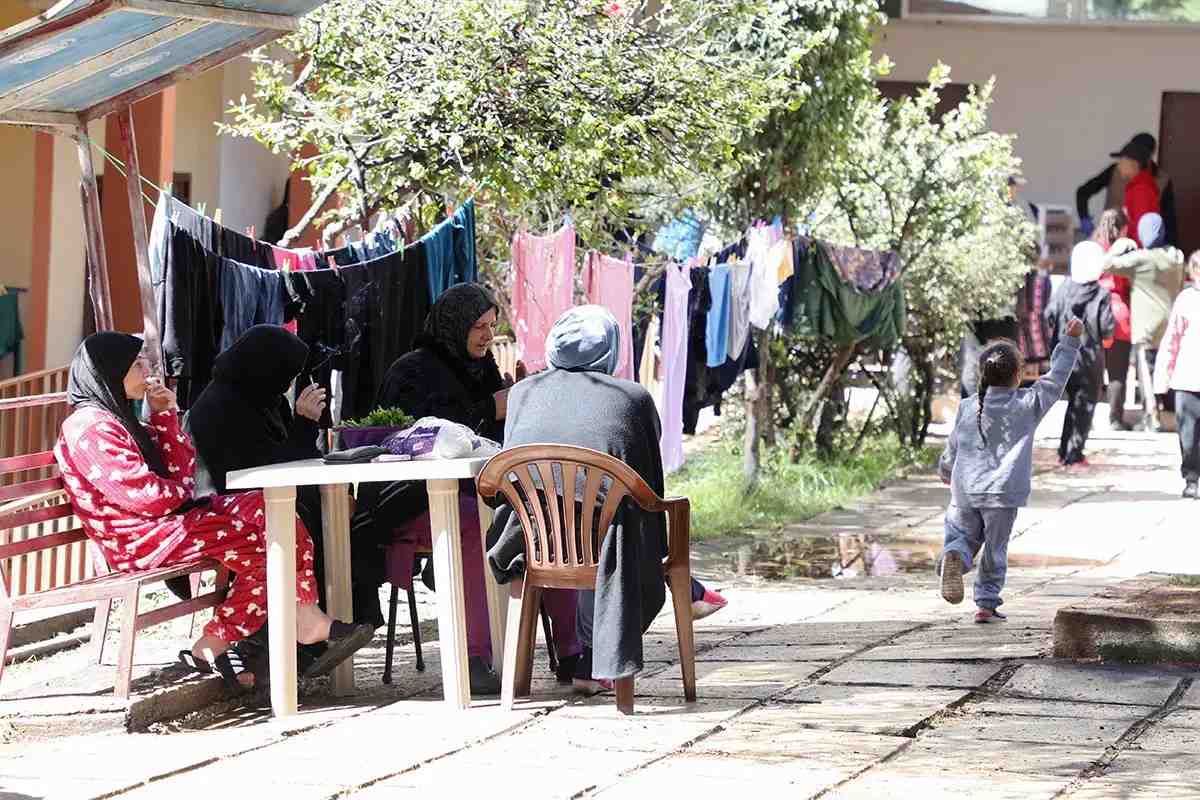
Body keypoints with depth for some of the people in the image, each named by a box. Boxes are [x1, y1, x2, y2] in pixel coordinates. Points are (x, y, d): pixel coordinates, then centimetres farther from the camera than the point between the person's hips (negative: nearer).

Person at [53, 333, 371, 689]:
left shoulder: (114, 420, 22)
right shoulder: (93, 427, -12)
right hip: (139, 540, -10)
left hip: (162, 523, 10)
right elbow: (143, 496, -20)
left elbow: (179, 472, 20)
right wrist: (182, 495, 0)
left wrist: (164, 417, 10)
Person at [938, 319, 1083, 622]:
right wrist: (1069, 340, 16)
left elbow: (952, 448, 14)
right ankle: (987, 603, 8)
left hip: (965, 490, 2)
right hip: (1003, 493, -2)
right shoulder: (1028, 404, -2)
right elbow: (1057, 376, 7)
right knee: (995, 550, 9)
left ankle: (953, 557, -23)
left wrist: (947, 473, 35)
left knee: (960, 536, 10)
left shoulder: (968, 408, 5)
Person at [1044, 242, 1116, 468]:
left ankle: (1066, 451, 22)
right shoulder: (1102, 295, -15)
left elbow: (1049, 317, -7)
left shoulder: (1064, 289, -7)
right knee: (1084, 405, 7)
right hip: (1089, 359, -4)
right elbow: (1107, 330, -14)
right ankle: (1073, 455, 4)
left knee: (1074, 401, 20)